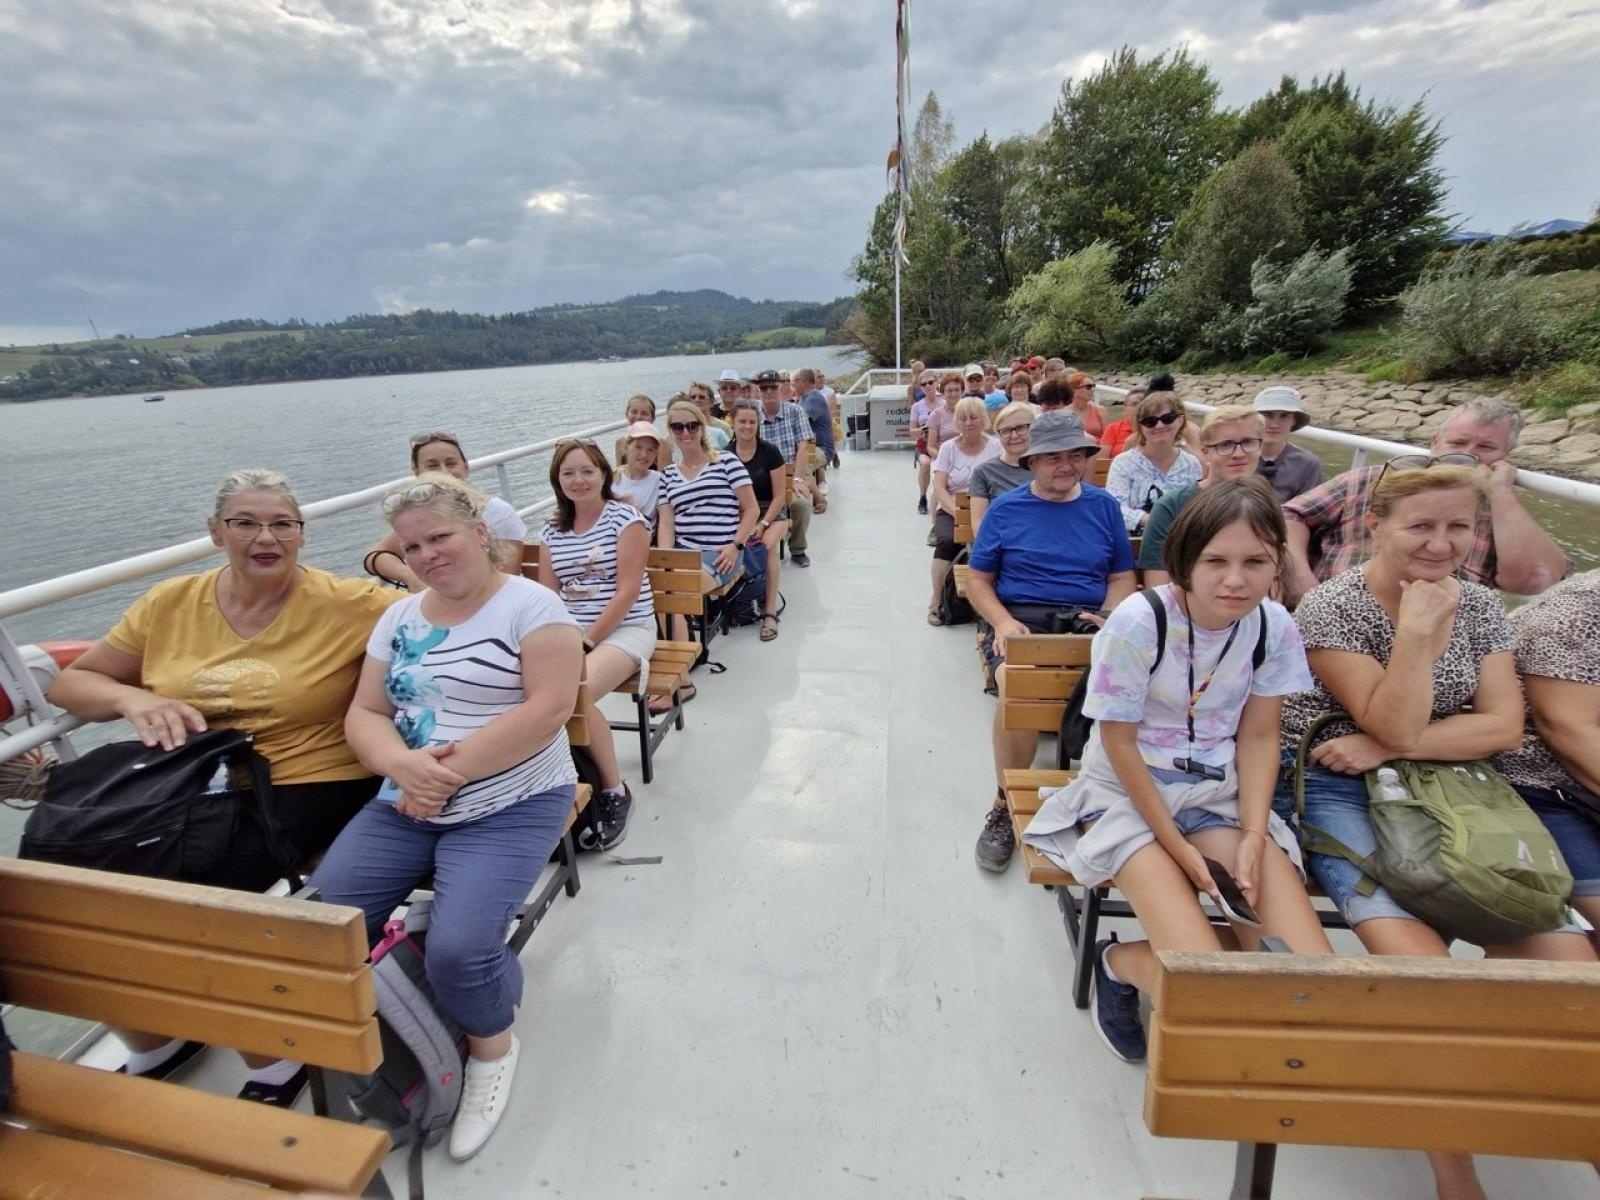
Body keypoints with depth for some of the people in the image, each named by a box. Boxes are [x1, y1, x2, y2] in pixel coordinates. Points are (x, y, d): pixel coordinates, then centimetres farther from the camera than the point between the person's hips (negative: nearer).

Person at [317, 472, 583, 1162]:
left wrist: (453, 770, -21)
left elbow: (549, 707, -17)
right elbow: (364, 714, 8)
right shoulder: (400, 618, 12)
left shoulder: (530, 605, -8)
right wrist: (402, 763, -14)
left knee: (457, 947, -23)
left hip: (511, 807, -6)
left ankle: (492, 1044, 13)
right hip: (405, 806, 6)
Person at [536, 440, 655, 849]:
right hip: (570, 632, 5)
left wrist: (587, 641, -16)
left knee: (574, 694, -31)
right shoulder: (553, 530, 12)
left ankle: (614, 791, -10)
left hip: (626, 629, -5)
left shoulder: (626, 518, -5)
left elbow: (628, 591, -12)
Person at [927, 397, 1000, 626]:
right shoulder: (948, 448, 6)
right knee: (948, 540, -31)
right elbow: (939, 489, -3)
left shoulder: (995, 447, 3)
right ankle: (936, 600, -17)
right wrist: (958, 513, -19)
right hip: (951, 511, 1)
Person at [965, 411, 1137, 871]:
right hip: (1022, 616, -1)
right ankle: (1006, 807, -14)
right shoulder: (1006, 508, 11)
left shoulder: (1102, 505, 17)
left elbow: (1122, 576, 17)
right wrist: (1002, 621, -9)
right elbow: (977, 579, 10)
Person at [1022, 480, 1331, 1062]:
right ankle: (1117, 962, 14)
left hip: (1220, 791, 5)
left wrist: (1253, 838, -10)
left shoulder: (1274, 626, -5)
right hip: (1129, 791, -4)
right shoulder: (1138, 621, -20)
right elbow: (1119, 742, -13)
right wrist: (1177, 845, -13)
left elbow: (1258, 737, 3)